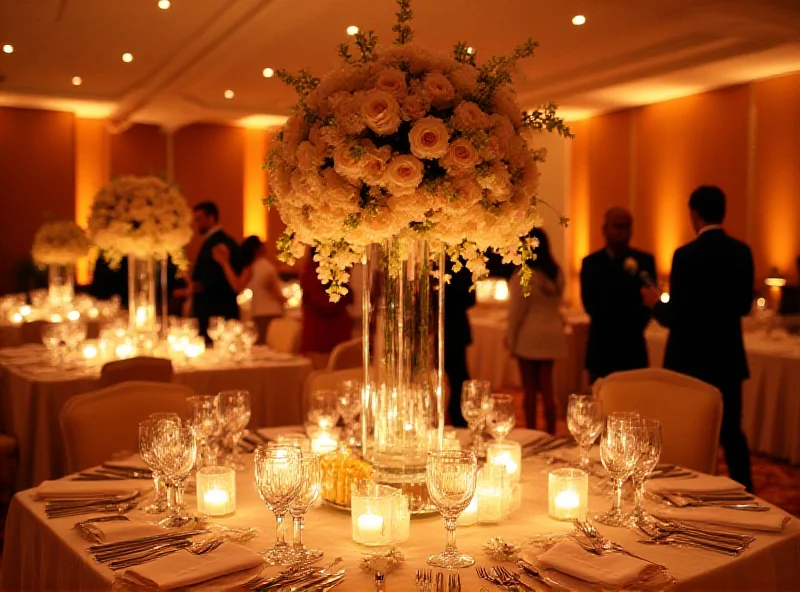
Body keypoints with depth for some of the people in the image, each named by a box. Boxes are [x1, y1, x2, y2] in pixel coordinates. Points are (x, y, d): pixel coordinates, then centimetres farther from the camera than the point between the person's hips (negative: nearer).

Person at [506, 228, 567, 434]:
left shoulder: (523, 275, -17)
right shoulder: (557, 273, 3)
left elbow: (516, 311, -12)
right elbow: (557, 303, 12)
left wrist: (510, 337, -3)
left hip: (529, 335, -6)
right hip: (552, 334, 6)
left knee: (530, 389, 4)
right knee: (547, 387, 13)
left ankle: (531, 433, 10)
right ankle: (551, 433, 16)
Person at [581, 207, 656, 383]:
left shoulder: (644, 261, 3)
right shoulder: (591, 263, 3)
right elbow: (590, 304, -2)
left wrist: (633, 328, -13)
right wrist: (618, 328, -7)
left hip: (633, 348, 0)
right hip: (601, 348, 0)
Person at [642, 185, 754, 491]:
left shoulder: (687, 255, -18)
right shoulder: (742, 252, 1)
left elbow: (676, 317, -18)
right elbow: (744, 306, 9)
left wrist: (656, 303, 1)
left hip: (693, 360, -5)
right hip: (728, 358, 6)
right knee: (731, 430, 17)